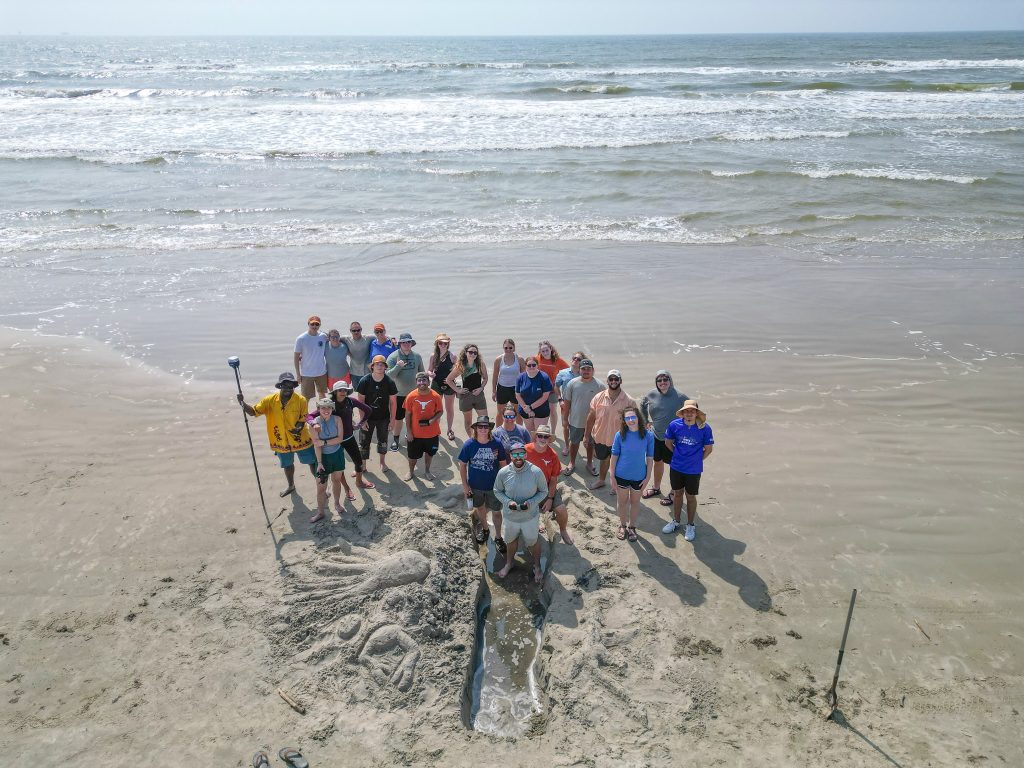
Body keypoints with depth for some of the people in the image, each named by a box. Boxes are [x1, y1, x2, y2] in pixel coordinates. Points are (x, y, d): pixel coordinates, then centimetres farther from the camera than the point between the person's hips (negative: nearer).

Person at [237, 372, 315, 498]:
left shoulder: (301, 400, -18)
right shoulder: (270, 400, -12)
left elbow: (303, 420, -12)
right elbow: (254, 411, -14)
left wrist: (299, 426, -32)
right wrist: (243, 403, -32)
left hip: (300, 440, -3)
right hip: (282, 442, 3)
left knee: (313, 463, 10)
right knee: (287, 465, 26)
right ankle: (291, 486, 52)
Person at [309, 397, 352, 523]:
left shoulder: (337, 419, -12)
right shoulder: (314, 424, -17)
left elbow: (339, 439, -14)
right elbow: (316, 445, -17)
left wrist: (324, 442, -24)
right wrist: (319, 463, -18)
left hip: (337, 454, 2)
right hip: (323, 456, -2)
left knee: (336, 480, 19)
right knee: (321, 486, 0)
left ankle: (337, 503, 40)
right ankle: (321, 512, 14)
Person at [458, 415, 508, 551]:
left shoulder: (497, 444, -16)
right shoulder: (469, 445, -16)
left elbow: (503, 464, -4)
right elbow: (462, 465, -6)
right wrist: (465, 485, -6)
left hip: (493, 486, -1)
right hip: (475, 486, 1)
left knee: (496, 512, 10)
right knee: (480, 508, 24)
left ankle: (498, 537, 31)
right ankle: (485, 529, 50)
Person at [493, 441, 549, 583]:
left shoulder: (536, 472, -23)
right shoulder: (503, 472, -19)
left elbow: (543, 491, -8)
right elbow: (497, 491, -3)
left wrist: (531, 503, -23)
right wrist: (508, 502, -20)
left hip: (530, 517, -1)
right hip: (510, 516, 2)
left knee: (533, 542, 21)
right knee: (511, 540, 27)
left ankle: (537, 566, 48)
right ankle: (509, 563, 54)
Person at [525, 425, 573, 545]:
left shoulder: (553, 455, -10)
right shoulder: (526, 450, -16)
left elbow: (553, 479, -4)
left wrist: (550, 498, -10)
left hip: (547, 488, 1)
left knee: (562, 510, -13)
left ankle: (563, 530, 20)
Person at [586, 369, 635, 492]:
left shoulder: (629, 401, -17)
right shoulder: (599, 397, -10)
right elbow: (591, 417, -1)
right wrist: (587, 436, 2)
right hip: (600, 437, 3)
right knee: (603, 459, 26)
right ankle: (601, 480, 51)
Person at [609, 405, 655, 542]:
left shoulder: (648, 435, -16)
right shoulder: (620, 435, -16)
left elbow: (650, 458, -7)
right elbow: (614, 456, -7)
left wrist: (648, 477, -5)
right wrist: (612, 475, -4)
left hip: (639, 476, 0)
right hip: (621, 475, 0)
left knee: (635, 502, 19)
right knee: (622, 501, 18)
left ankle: (632, 527, 39)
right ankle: (623, 526, 40)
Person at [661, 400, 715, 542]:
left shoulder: (704, 428, -19)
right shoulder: (674, 425, -14)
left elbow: (708, 449, -5)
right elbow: (668, 442, 4)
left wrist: (696, 460, 0)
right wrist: (679, 455, 6)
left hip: (693, 470, -2)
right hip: (676, 467, 2)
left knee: (690, 497, 13)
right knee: (677, 494, 20)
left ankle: (690, 526, 32)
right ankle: (676, 521, 40)